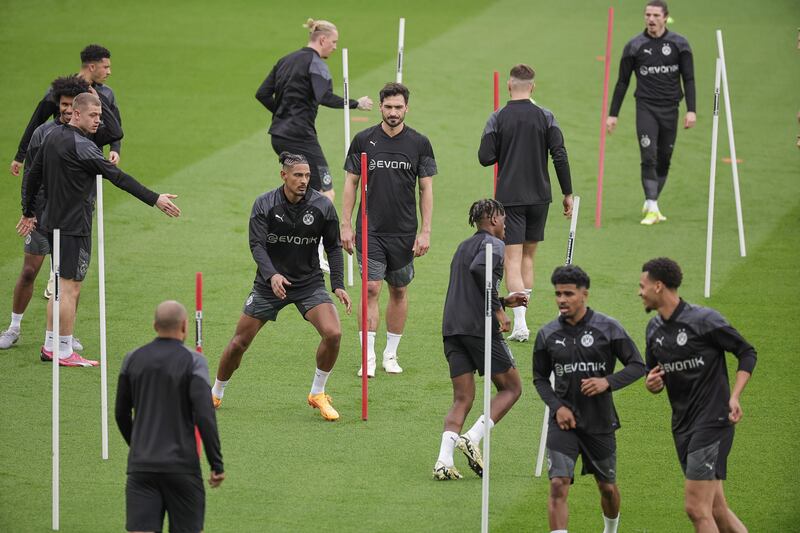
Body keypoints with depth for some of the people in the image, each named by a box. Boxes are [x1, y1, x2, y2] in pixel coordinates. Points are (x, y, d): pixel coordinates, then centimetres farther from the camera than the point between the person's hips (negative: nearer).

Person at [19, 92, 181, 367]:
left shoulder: (54, 136, 7)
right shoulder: (80, 146, -20)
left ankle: (50, 346, 21)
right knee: (70, 288, -3)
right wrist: (155, 199, -25)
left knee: (61, 285, 17)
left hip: (53, 221, 9)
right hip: (74, 226, -9)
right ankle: (65, 352, 2)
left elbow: (33, 175, 15)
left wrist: (29, 212, 24)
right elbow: (117, 177, -24)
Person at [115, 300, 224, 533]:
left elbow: (121, 413, 15)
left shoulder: (133, 359, 6)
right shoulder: (193, 362, -7)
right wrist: (217, 465, -9)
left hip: (141, 466, 3)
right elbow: (204, 416, -15)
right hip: (181, 468, -3)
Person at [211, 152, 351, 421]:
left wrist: (338, 285, -6)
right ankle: (215, 394, 26)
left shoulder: (322, 206, -8)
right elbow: (257, 245, -16)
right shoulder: (264, 205, -12)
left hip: (309, 282, 0)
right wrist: (272, 275, -34)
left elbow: (333, 247, 2)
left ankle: (317, 394, 0)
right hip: (269, 284, 0)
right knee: (239, 343, 1)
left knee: (333, 333, -21)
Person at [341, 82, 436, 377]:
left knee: (399, 292, 9)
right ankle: (368, 358, -7)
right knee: (371, 289, -9)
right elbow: (351, 183, 5)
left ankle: (391, 354, 21)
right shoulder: (363, 140, -1)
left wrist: (425, 231, -3)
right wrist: (346, 225, -1)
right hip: (370, 230, -1)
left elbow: (426, 188, 2)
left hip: (404, 232, 1)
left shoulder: (419, 143, 0)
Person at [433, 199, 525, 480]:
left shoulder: (463, 247, 24)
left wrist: (503, 301, 33)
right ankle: (473, 438, -10)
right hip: (480, 327, -7)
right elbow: (479, 268, -23)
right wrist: (498, 310, -17)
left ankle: (444, 461, -12)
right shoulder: (493, 243, -2)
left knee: (462, 399, 6)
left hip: (452, 328, 7)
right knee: (511, 388, 8)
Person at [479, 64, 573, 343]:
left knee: (512, 259, -3)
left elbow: (485, 157, -7)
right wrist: (567, 193, 1)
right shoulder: (546, 117, -2)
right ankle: (521, 317, 19)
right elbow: (560, 156, -6)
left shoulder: (498, 119, -6)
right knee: (528, 256, 16)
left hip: (509, 197, -2)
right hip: (539, 195, 2)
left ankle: (520, 323, -16)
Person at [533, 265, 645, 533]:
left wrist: (608, 382, -19)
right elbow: (540, 377, 11)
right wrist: (557, 407, -6)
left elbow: (638, 366, -2)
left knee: (608, 487, 15)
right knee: (558, 485, -16)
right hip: (564, 421, 0)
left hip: (600, 421, 0)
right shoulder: (547, 334, 0)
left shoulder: (608, 328, -6)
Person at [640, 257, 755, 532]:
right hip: (682, 425, 8)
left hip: (712, 422, -7)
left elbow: (747, 353, -5)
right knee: (716, 510, 8)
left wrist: (734, 396, -16)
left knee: (696, 508, -12)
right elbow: (654, 375, 21)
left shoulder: (704, 320, -12)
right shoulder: (654, 328, 10)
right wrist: (652, 384, -3)